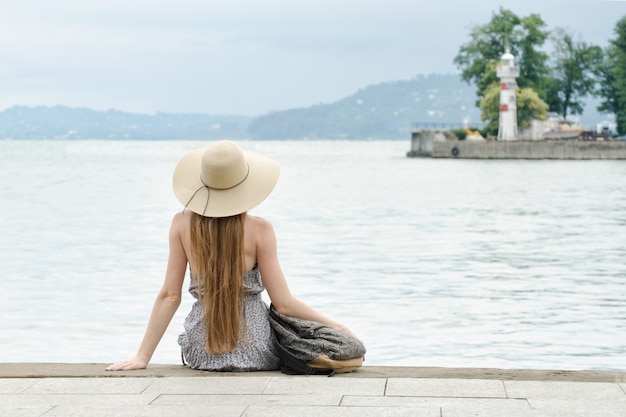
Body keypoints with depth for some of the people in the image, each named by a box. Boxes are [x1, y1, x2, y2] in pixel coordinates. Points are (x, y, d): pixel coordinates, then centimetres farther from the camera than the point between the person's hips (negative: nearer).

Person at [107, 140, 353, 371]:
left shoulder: (182, 224, -6)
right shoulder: (259, 230, -13)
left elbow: (169, 297, -5)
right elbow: (283, 304, -12)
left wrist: (142, 356, 0)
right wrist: (335, 326, -1)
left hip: (202, 354, 4)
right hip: (255, 353, -4)